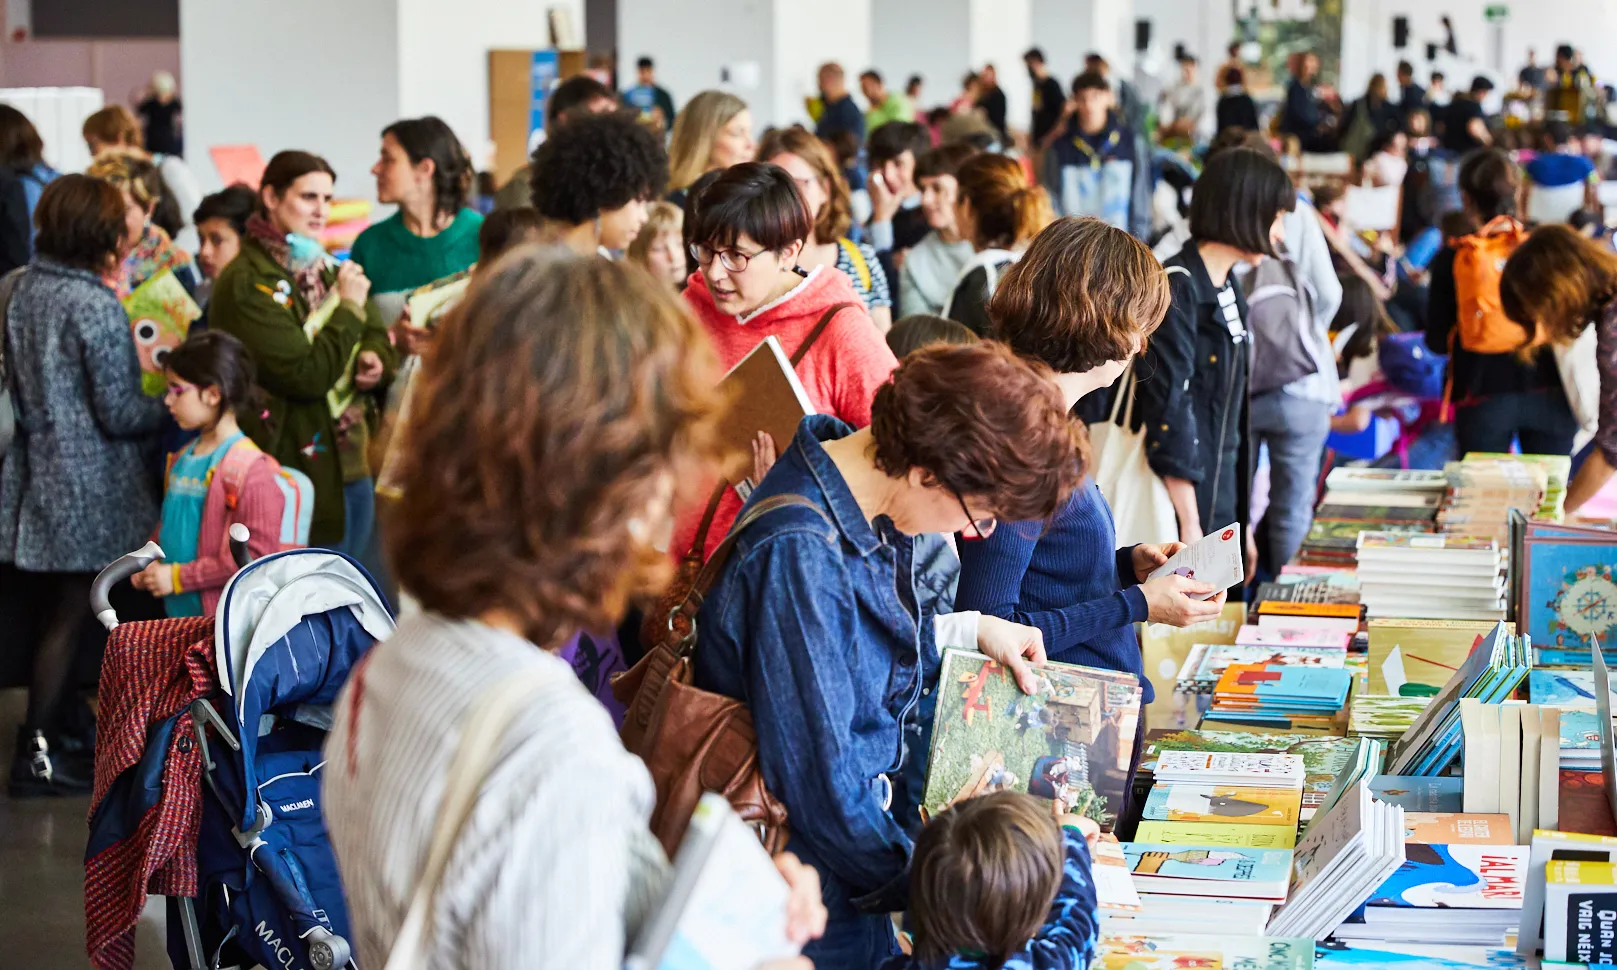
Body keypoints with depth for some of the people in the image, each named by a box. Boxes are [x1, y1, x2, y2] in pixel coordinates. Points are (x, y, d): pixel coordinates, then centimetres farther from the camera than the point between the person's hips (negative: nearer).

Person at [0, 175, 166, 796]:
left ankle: (54, 726, 32)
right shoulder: (96, 307, -18)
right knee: (69, 619, 1)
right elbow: (118, 413, -17)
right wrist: (169, 411, 1)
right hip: (86, 488, -7)